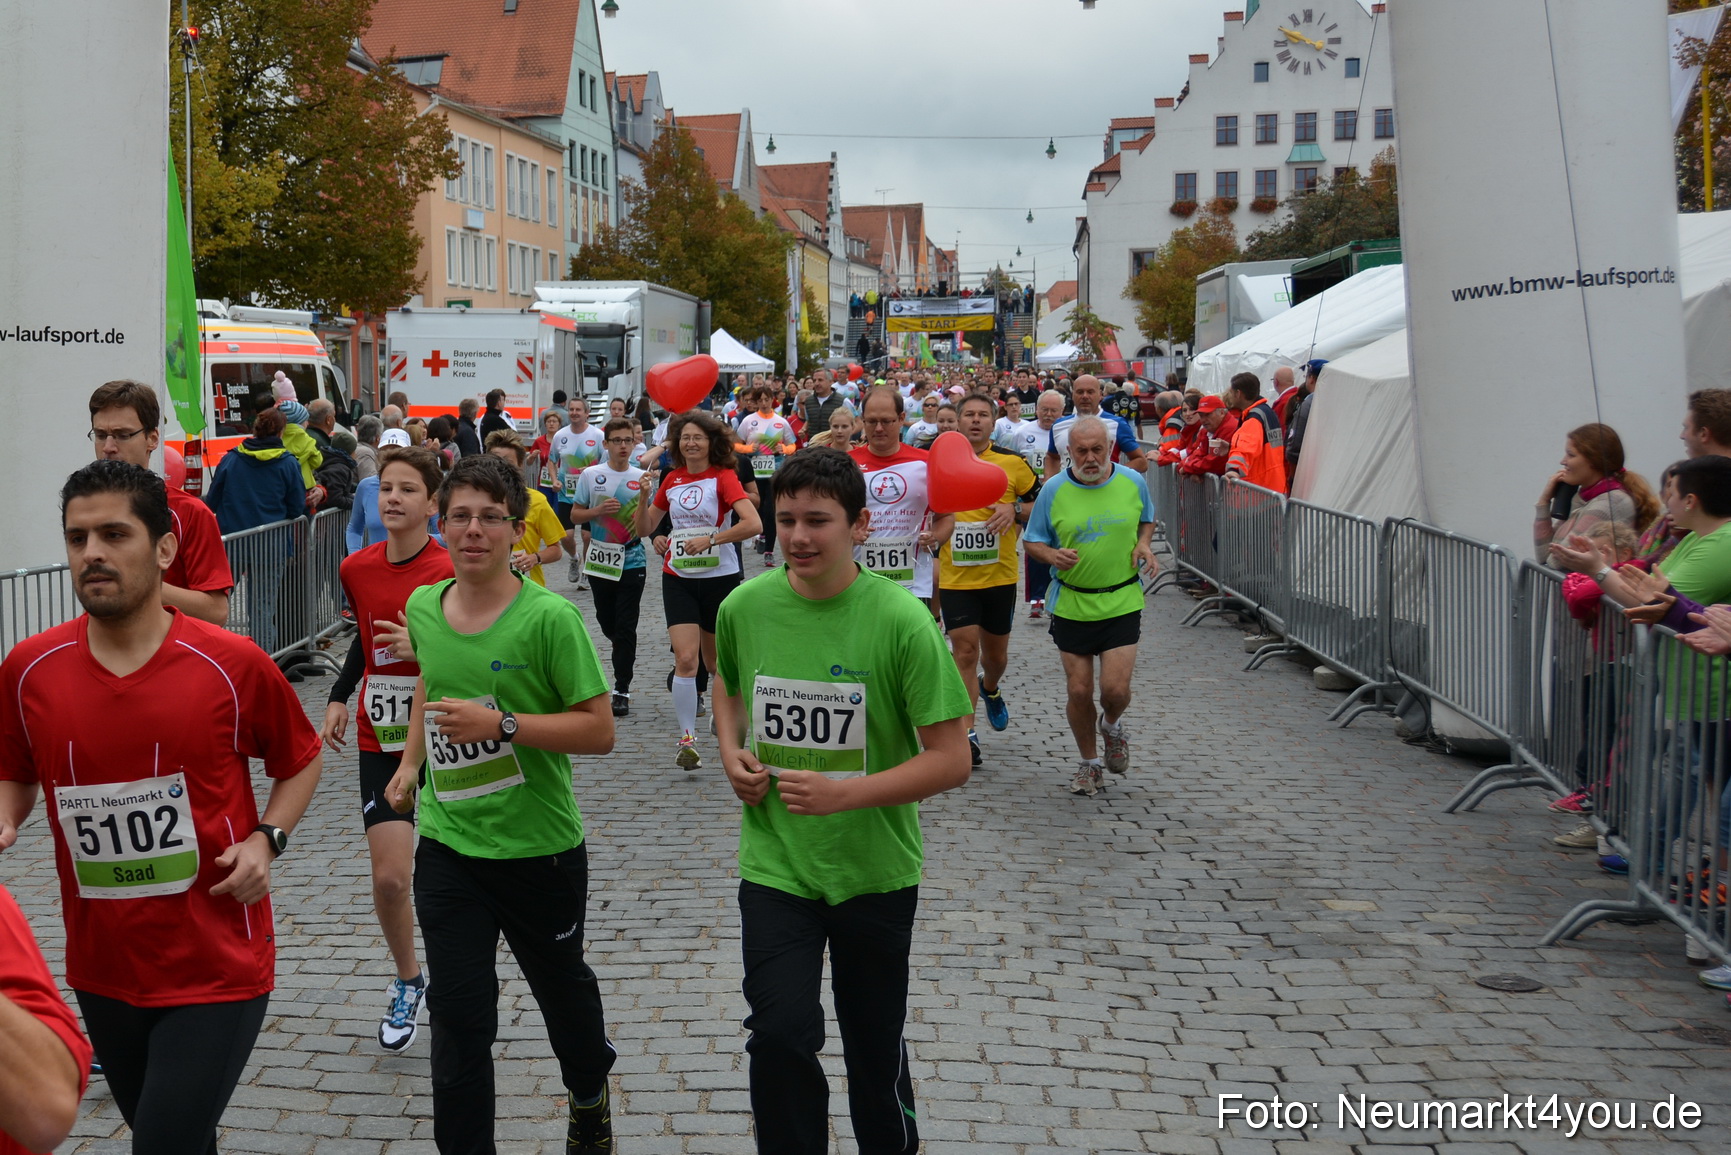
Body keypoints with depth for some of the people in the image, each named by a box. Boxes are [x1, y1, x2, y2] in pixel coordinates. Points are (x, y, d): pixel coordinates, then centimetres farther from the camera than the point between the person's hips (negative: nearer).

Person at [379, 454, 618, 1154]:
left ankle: (589, 1099, 50)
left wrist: (501, 725, -26)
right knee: (459, 1016, -2)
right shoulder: (423, 607, -1)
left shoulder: (549, 618, -18)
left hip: (540, 847, -2)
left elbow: (599, 729, -17)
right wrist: (411, 761, 10)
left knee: (562, 989, 21)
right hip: (447, 844, 3)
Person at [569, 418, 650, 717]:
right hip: (600, 560, 2)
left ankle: (622, 690, 2)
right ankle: (626, 656, 44)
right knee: (606, 621, 13)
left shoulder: (642, 478, 1)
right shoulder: (590, 476, 1)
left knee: (626, 627, -3)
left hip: (632, 561, -2)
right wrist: (599, 510, -14)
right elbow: (575, 515, 4)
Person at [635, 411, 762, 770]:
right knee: (685, 657, -13)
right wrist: (645, 496, -6)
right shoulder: (672, 479, 6)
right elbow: (644, 529, 11)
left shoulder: (724, 477, -8)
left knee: (714, 660, 13)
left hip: (719, 576, -2)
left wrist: (710, 540, -25)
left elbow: (753, 523, -21)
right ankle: (687, 739, -11)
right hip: (678, 579, 2)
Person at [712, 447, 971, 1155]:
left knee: (875, 1044, 16)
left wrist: (843, 792, -25)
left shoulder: (900, 621, -17)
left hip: (875, 871, -1)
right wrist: (731, 750, -2)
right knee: (780, 1035, -11)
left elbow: (951, 760, -15)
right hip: (774, 866, 1)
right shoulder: (745, 607, -6)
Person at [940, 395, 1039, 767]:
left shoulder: (1011, 463, -1)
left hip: (1000, 577, 1)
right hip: (955, 578, -1)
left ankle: (991, 688, 49)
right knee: (965, 651, -9)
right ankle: (967, 735, -4)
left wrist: (1014, 511, -14)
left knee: (995, 653, 14)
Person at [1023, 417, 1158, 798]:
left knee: (1116, 688, -8)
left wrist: (1144, 544, -4)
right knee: (1079, 691, 3)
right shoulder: (1054, 490, -5)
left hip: (1122, 601, 0)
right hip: (1071, 604, 0)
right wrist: (1052, 555, -19)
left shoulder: (1133, 482, -1)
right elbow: (1033, 540, 3)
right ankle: (1089, 763, 26)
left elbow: (1147, 520, 18)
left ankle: (1111, 725, 29)